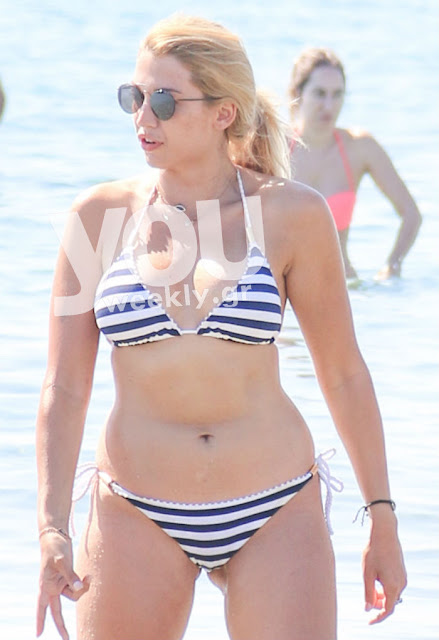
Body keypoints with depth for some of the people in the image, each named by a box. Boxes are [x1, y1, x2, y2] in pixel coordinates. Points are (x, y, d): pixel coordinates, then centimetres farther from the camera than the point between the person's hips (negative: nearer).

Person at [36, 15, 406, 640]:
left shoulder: (290, 214, -3)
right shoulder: (101, 217, 1)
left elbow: (343, 373, 5)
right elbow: (64, 389, -1)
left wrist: (382, 519, 6)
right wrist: (52, 528, -12)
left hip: (275, 516, -1)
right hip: (137, 517, 1)